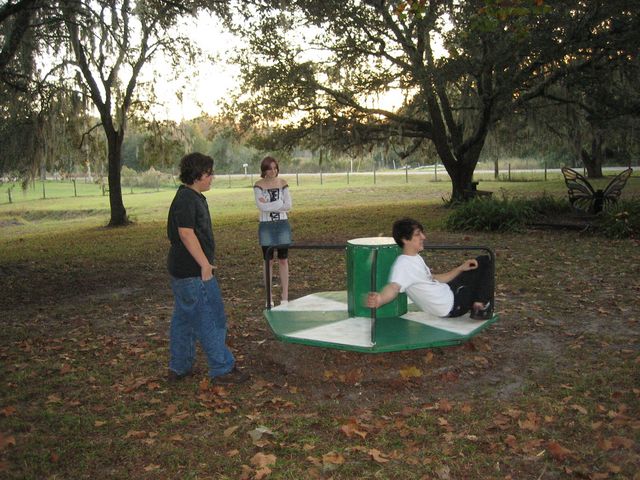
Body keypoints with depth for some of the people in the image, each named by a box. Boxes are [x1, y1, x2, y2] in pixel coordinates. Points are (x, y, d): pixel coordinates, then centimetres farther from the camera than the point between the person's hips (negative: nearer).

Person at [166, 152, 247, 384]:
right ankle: (222, 369, 8)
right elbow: (186, 234, -24)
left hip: (182, 270, 11)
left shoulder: (194, 197, 15)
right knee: (212, 320, -2)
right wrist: (205, 264, -23)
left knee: (183, 319, 17)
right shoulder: (186, 200, -17)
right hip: (193, 272, -11)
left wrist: (204, 263, 23)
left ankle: (179, 368, 27)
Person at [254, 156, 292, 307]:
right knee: (268, 261, 5)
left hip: (282, 225, 1)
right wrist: (280, 204, -15)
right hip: (266, 226, -1)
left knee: (283, 260, 4)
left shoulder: (283, 183, 3)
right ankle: (269, 298, 14)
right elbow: (261, 206, -16)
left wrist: (269, 204, -11)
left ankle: (285, 297, 11)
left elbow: (288, 205, -6)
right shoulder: (259, 185, -3)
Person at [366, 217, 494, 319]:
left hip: (448, 291, 9)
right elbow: (394, 287, -45)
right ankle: (480, 308, 13)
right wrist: (380, 299, -68)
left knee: (483, 261, 20)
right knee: (486, 266, 2)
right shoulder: (403, 264, -28)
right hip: (452, 306, -9)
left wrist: (460, 269, 5)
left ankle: (477, 304, 21)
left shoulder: (416, 258, 4)